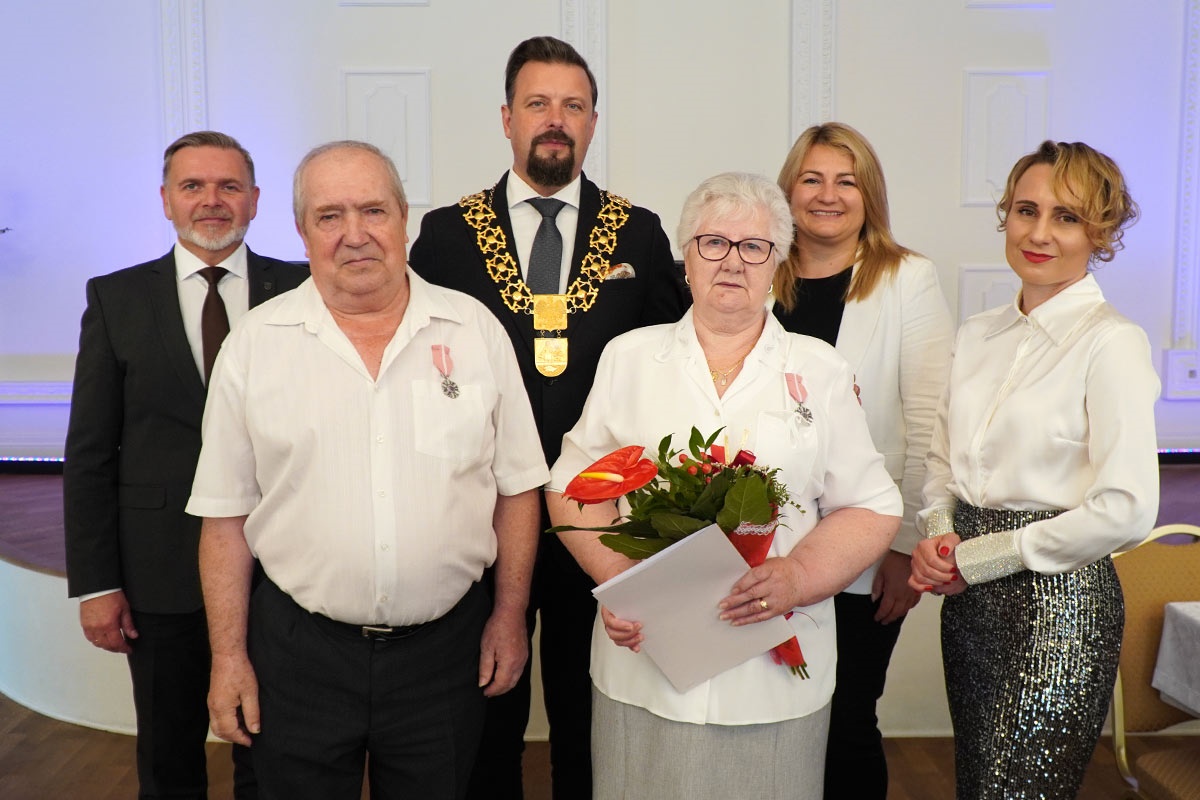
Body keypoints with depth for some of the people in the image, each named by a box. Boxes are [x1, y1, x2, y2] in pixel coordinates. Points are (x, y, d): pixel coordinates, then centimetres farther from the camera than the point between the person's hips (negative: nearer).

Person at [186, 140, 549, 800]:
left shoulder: (475, 329, -1)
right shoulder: (254, 344, -2)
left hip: (445, 646, 1)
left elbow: (516, 486, 3)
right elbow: (225, 515, 0)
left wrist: (510, 615, 1)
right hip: (299, 649, 0)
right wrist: (228, 657, 0)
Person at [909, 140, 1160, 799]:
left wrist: (977, 556, -12)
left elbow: (1126, 510, -18)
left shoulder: (1111, 342, -12)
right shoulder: (979, 335, 9)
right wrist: (937, 536, -5)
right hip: (970, 600, 7)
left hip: (1058, 599, -6)